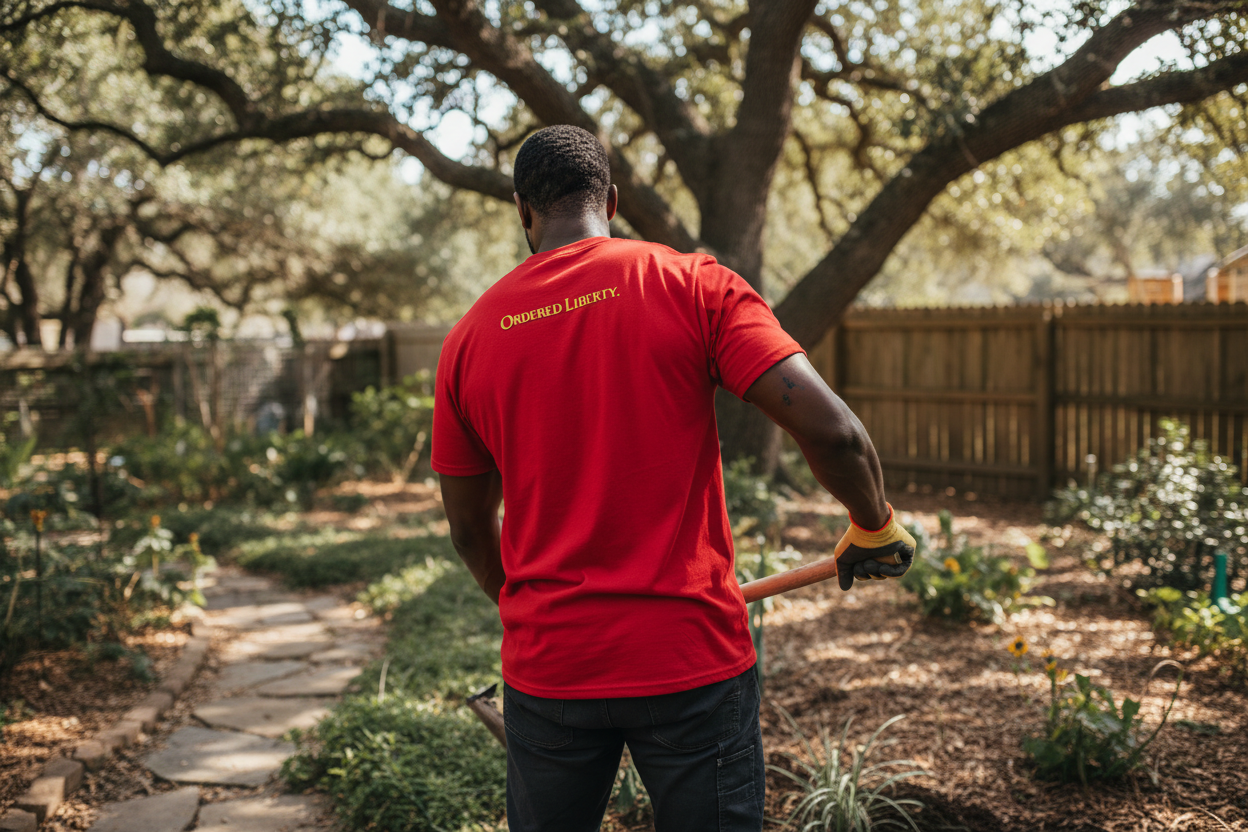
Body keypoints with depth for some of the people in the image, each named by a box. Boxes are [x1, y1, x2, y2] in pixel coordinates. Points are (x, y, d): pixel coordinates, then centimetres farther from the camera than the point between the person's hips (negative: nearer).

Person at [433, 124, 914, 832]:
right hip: (691, 658, -2)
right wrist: (875, 528, 2)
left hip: (546, 667, 3)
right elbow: (829, 428, -16)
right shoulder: (693, 285, -6)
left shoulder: (470, 337, 3)